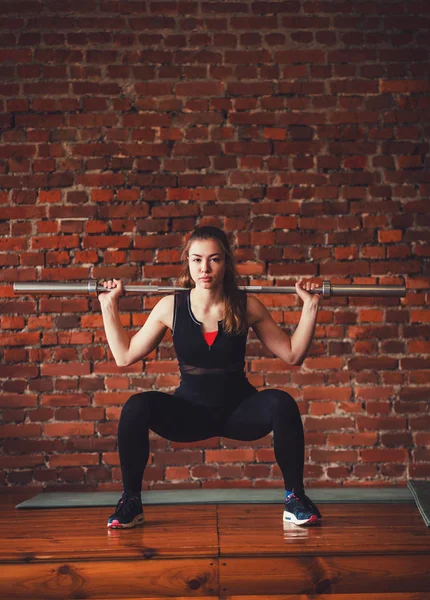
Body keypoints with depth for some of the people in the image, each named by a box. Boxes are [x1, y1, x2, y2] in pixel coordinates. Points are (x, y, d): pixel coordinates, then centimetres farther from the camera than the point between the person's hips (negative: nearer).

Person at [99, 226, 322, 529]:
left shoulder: (246, 306, -9)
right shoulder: (170, 307, -8)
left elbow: (293, 355, -2)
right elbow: (124, 356, 0)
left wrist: (310, 307, -9)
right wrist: (109, 306, -3)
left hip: (238, 410, 0)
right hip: (189, 411, 0)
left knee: (282, 404, -30)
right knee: (137, 407, -28)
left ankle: (295, 498, -9)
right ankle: (130, 502, -7)